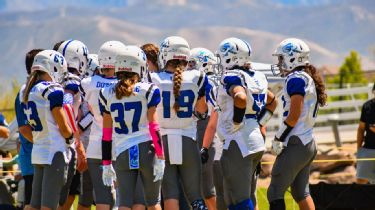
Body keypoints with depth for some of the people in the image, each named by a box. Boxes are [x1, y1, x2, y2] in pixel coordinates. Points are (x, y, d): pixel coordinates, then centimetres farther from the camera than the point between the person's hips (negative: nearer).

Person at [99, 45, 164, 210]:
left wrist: (106, 164, 12)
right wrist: (160, 158, -3)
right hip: (147, 151, -2)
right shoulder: (148, 91, -3)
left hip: (123, 153, 2)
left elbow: (107, 134, 7)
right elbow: (154, 128, -6)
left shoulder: (107, 94, 5)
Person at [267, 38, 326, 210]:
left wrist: (278, 139, -10)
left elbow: (294, 116, -19)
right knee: (301, 193, 16)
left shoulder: (296, 79, -15)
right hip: (308, 143, 10)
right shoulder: (309, 78, 14)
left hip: (295, 145, -10)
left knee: (275, 193, -5)